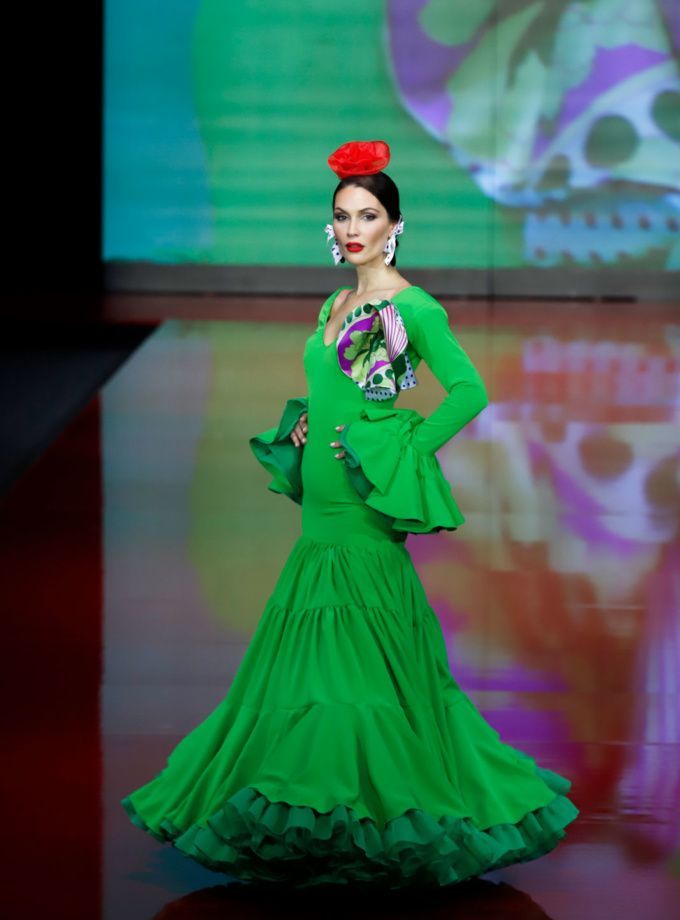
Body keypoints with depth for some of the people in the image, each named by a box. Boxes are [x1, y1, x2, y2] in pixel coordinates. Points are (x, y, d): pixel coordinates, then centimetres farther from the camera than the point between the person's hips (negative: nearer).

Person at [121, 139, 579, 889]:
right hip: (323, 503, 8)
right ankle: (320, 809, 21)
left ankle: (395, 811, 6)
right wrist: (304, 427, 8)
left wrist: (406, 455, -12)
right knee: (305, 649, 11)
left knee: (367, 654, -5)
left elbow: (468, 391, -14)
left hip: (367, 510, -8)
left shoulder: (412, 308, -10)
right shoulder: (335, 305, 14)